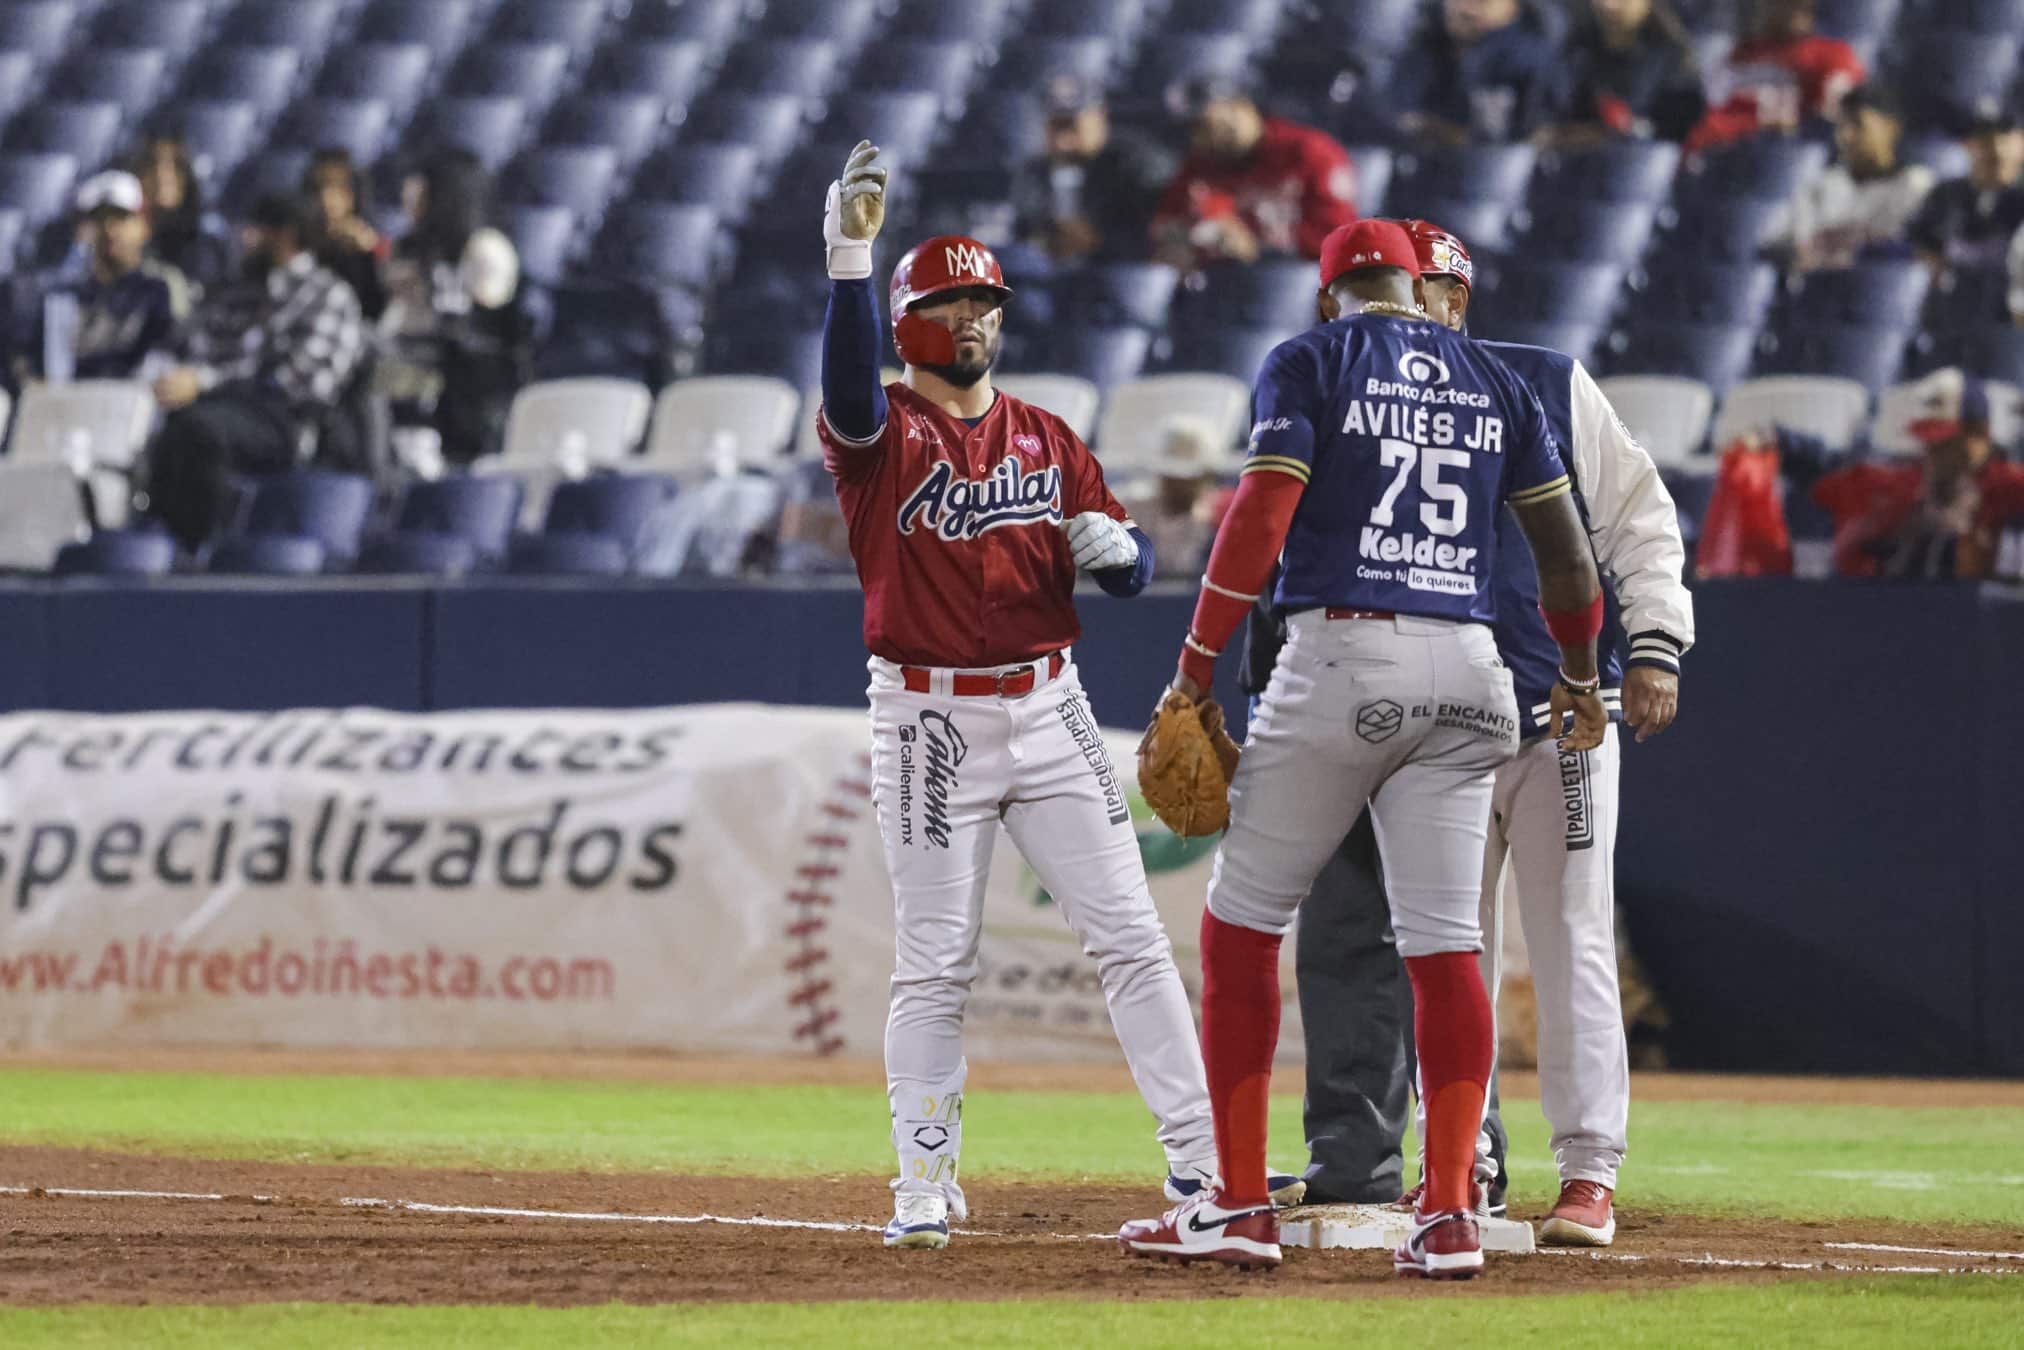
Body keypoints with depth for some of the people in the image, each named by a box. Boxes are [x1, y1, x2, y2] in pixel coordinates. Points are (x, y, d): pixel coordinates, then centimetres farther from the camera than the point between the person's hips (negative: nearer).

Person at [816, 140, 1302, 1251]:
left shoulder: (1045, 438, 12)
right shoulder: (882, 430, -2)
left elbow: (1128, 572, 11)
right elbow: (847, 382, -27)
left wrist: (1114, 545, -13)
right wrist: (849, 255, -40)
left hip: (1050, 711, 4)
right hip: (930, 726, -4)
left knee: (1129, 936, 0)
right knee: (934, 964, 0)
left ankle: (1198, 1162, 1)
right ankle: (923, 1190, 6)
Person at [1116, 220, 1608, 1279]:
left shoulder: (1308, 364, 3)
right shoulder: (1496, 383, 15)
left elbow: (1260, 517, -9)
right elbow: (1564, 546, 15)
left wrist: (1194, 674, -7)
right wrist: (1580, 680, 29)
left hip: (1342, 656, -4)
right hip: (1466, 674, 4)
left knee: (1241, 921, 6)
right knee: (1444, 944, 3)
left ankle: (1239, 1206, 2)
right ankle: (1448, 1217, -4)